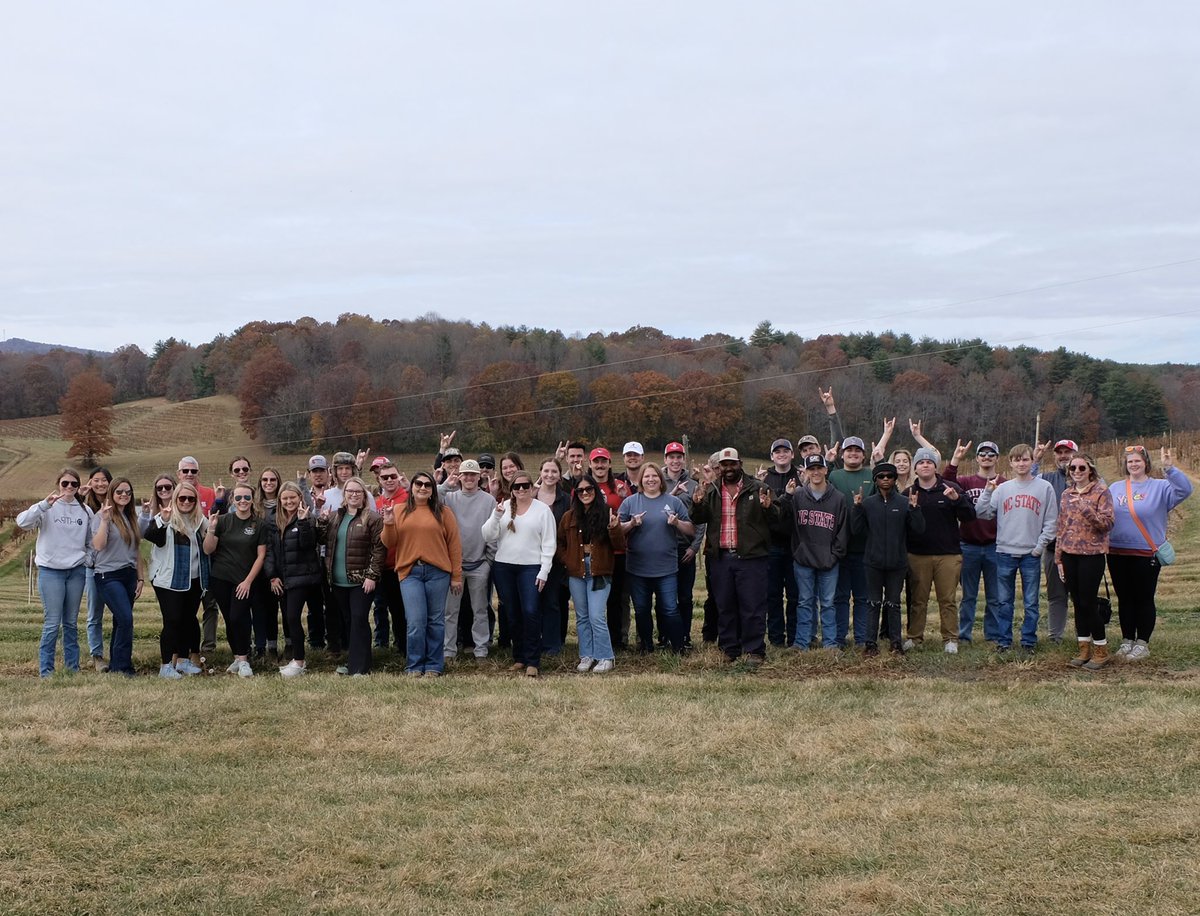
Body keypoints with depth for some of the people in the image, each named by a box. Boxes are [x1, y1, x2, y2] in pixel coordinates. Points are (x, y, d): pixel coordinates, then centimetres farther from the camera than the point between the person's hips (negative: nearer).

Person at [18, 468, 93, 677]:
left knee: (72, 623, 11)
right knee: (52, 623, -6)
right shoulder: (48, 509, -4)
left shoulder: (85, 511, 8)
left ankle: (73, 667, 17)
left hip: (76, 571, 4)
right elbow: (23, 522, -21)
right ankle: (46, 671, 1)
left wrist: (87, 559, 4)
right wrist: (45, 504, -30)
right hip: (50, 571, -4)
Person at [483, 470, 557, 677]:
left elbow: (549, 543, 0)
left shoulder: (542, 510, 1)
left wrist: (544, 572, -6)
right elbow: (489, 536, 3)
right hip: (504, 567, 3)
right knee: (512, 614, 8)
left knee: (530, 612, -13)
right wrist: (496, 516, -13)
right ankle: (519, 657, 19)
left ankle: (533, 661, -6)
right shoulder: (503, 507, 7)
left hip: (531, 567, -3)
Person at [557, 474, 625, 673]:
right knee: (582, 617, 10)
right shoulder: (569, 517, 7)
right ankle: (586, 656, 20)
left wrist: (614, 528, -21)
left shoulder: (606, 514, -2)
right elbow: (560, 544, 15)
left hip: (599, 573, -4)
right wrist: (567, 561, 0)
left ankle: (605, 657, 1)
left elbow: (619, 546, -4)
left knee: (597, 617, -10)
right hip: (576, 573, 4)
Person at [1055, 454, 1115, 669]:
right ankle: (1084, 650, 17)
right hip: (1069, 554, 5)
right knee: (1078, 603, 9)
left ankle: (1101, 650, 7)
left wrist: (1085, 508, -24)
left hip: (1091, 553, -5)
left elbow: (1106, 523, -12)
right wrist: (1058, 558, 11)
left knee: (1089, 603, -6)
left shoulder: (1101, 492, -4)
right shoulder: (1066, 494, 12)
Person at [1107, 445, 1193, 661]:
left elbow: (1184, 490, -20)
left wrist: (1169, 468, -31)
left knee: (1144, 599, 4)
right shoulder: (1115, 488, 9)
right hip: (1118, 554, 4)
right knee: (1124, 599, 11)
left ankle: (1142, 643, 12)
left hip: (1147, 554, -4)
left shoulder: (1160, 487, -4)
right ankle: (1127, 641, 21)